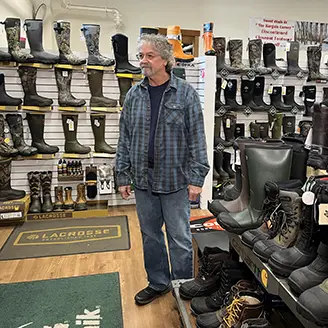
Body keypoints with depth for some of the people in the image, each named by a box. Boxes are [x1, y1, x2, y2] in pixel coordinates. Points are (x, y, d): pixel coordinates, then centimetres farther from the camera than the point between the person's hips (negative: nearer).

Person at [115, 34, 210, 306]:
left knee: (180, 238, 7)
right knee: (150, 235, 16)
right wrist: (123, 176, 6)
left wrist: (197, 178, -9)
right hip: (142, 181, 4)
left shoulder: (185, 93, -3)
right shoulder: (134, 95, 7)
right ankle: (158, 283, 36)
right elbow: (125, 138, 8)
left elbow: (197, 138, -5)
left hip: (175, 181, -3)